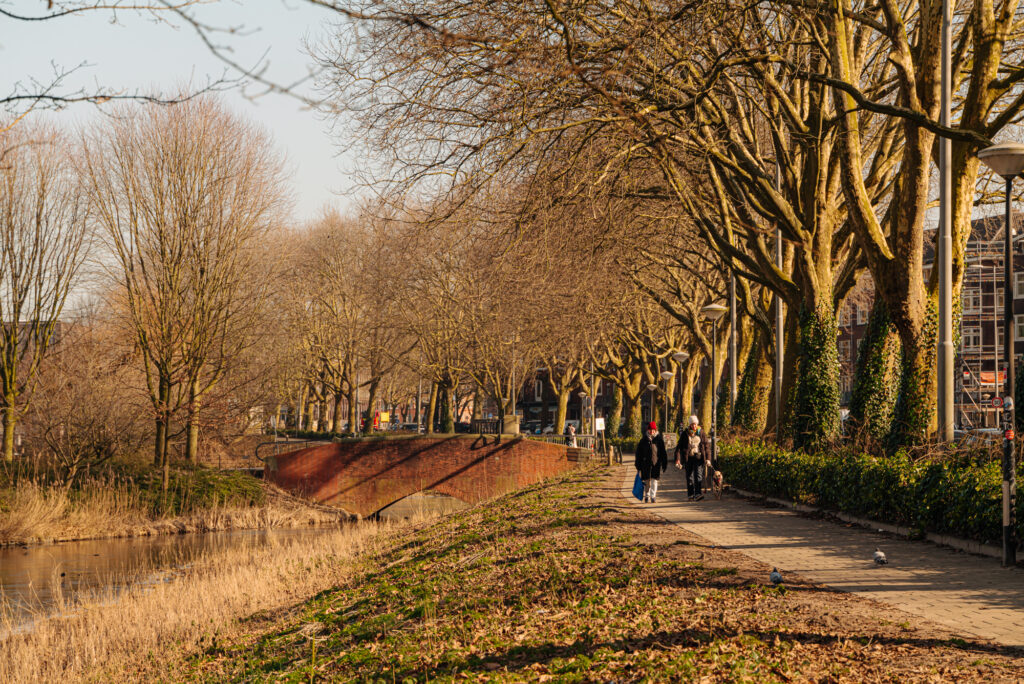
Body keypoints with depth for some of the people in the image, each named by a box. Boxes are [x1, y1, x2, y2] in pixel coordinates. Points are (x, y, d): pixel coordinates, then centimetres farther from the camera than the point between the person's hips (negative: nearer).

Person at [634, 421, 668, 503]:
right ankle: (647, 496, 18)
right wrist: (638, 465, 4)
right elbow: (639, 452, 7)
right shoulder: (644, 440, 4)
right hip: (646, 464, 1)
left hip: (656, 463, -1)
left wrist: (664, 464, 4)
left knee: (654, 480, -3)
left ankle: (653, 496, 2)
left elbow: (663, 452, 6)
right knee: (647, 481, 5)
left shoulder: (659, 439, 3)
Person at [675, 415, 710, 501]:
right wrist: (677, 458, -8)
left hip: (698, 457, -1)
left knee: (698, 475, -13)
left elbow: (707, 447, 9)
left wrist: (708, 458, -2)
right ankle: (690, 495, 10)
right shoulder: (685, 434, 4)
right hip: (689, 458, 1)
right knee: (689, 477, 4)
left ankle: (699, 493, -20)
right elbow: (679, 447, 2)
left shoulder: (701, 433, 7)